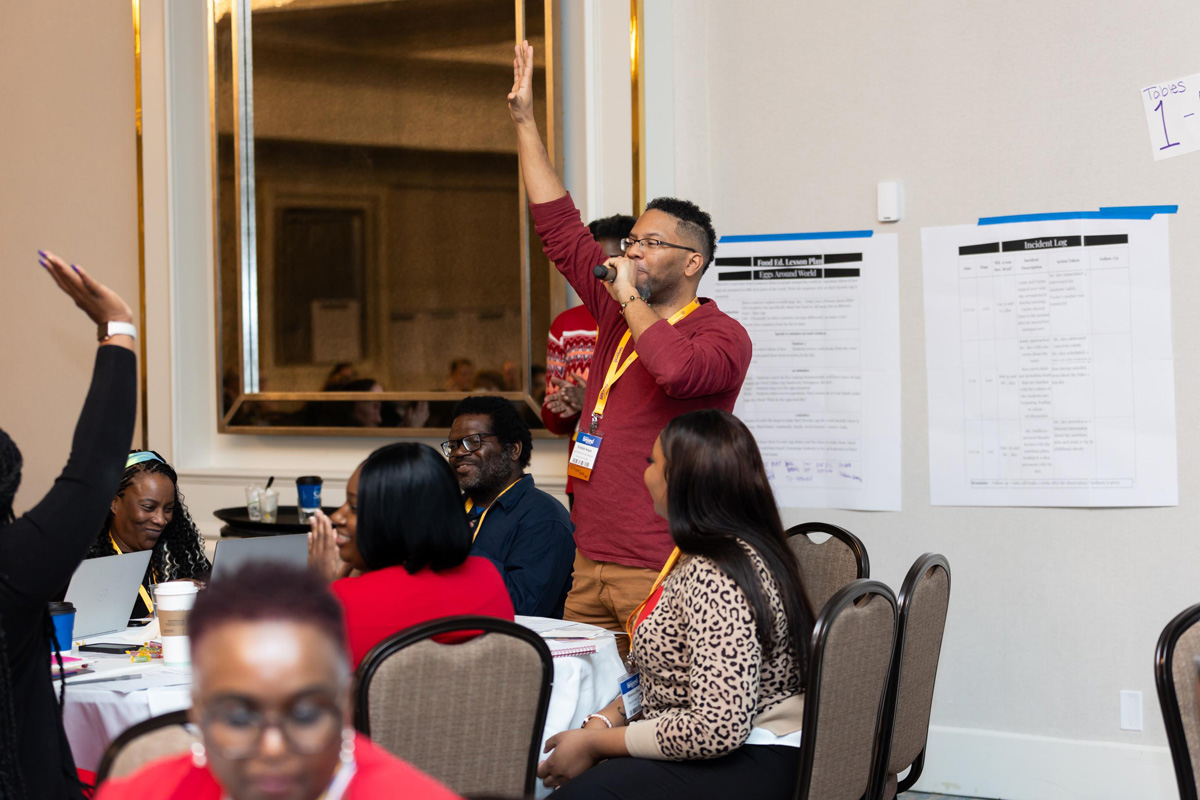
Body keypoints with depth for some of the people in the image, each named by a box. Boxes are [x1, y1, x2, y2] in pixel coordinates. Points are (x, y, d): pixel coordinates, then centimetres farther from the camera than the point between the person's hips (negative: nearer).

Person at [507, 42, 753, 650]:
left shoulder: (721, 336, -6)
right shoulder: (619, 316, 14)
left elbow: (679, 371, -30)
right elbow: (560, 229, 19)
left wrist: (629, 299, -14)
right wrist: (525, 122, 18)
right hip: (590, 565, 7)